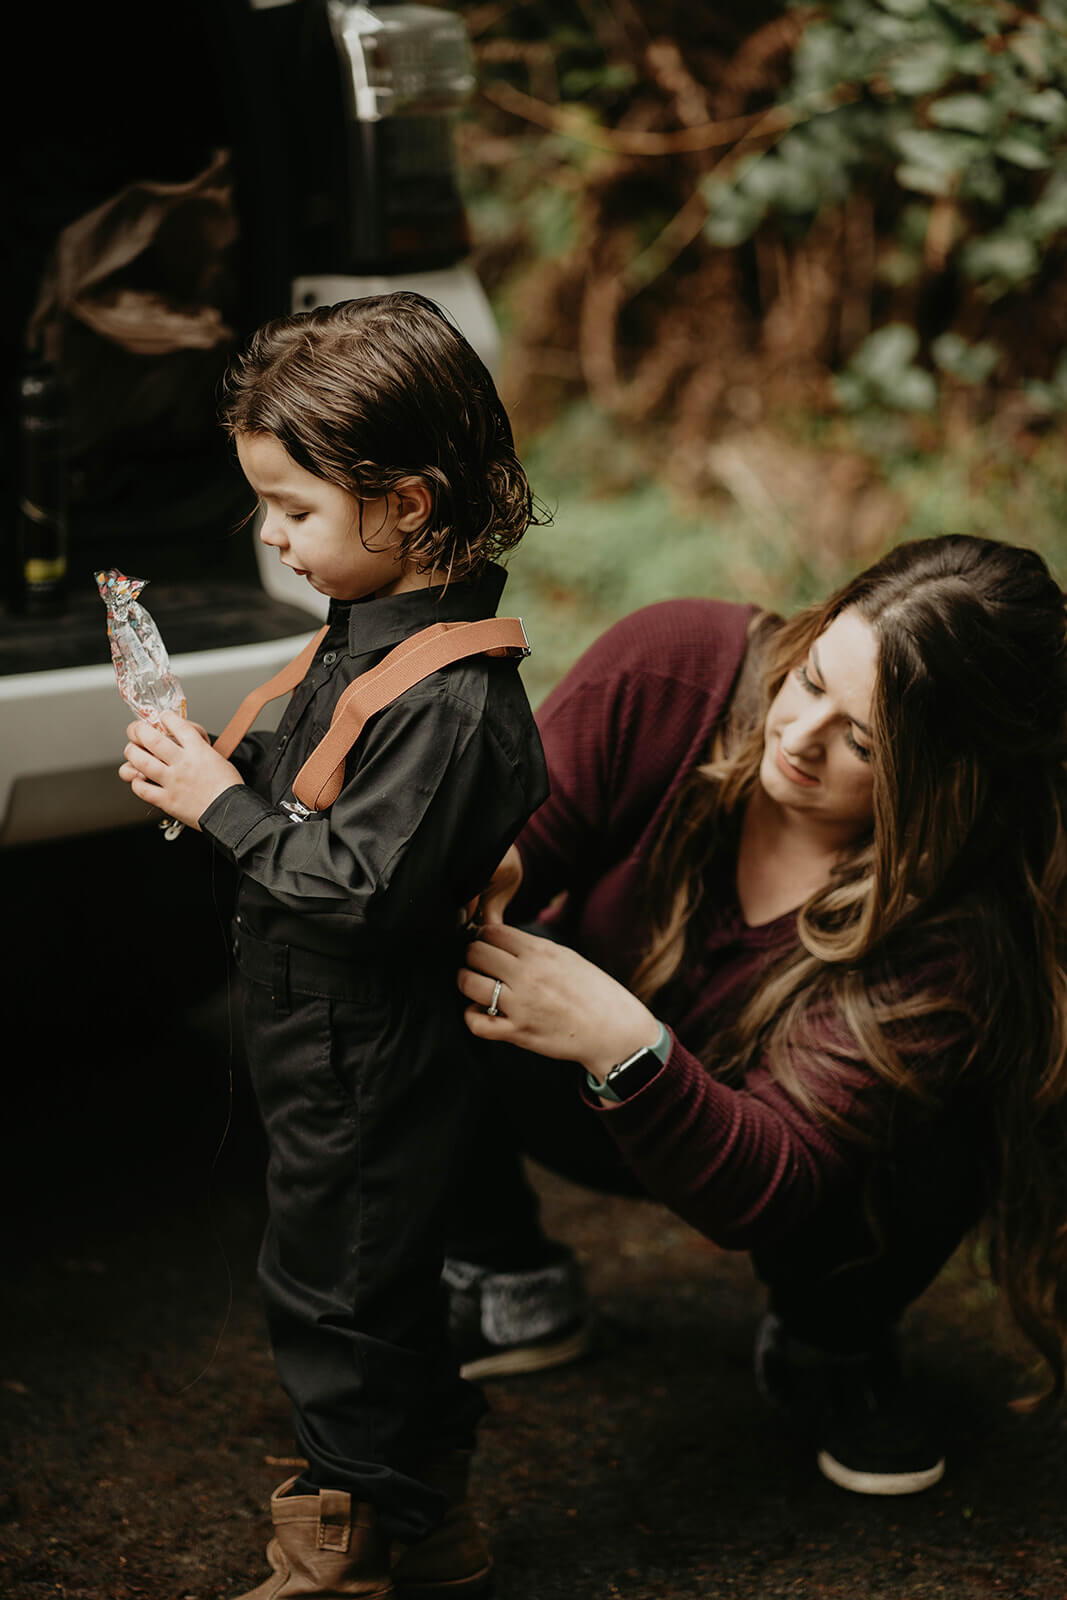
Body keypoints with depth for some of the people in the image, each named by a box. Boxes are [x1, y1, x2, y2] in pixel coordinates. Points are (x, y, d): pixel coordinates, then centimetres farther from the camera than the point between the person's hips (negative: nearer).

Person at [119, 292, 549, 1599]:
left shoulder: (446, 700, -28)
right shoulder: (374, 627, 4)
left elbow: (363, 886, -30)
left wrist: (222, 807, -23)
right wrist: (217, 767, 1)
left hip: (367, 1066, -10)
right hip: (329, 1048, 10)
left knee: (332, 1289, 6)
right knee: (375, 1288, 22)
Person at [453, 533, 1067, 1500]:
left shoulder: (951, 927, -34)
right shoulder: (670, 669, -27)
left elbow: (757, 1192, -37)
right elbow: (513, 833, -18)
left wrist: (624, 1047, -55)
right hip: (582, 1101, 2)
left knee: (925, 1154, -34)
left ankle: (830, 1347, 4)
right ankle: (509, 1280, 1)